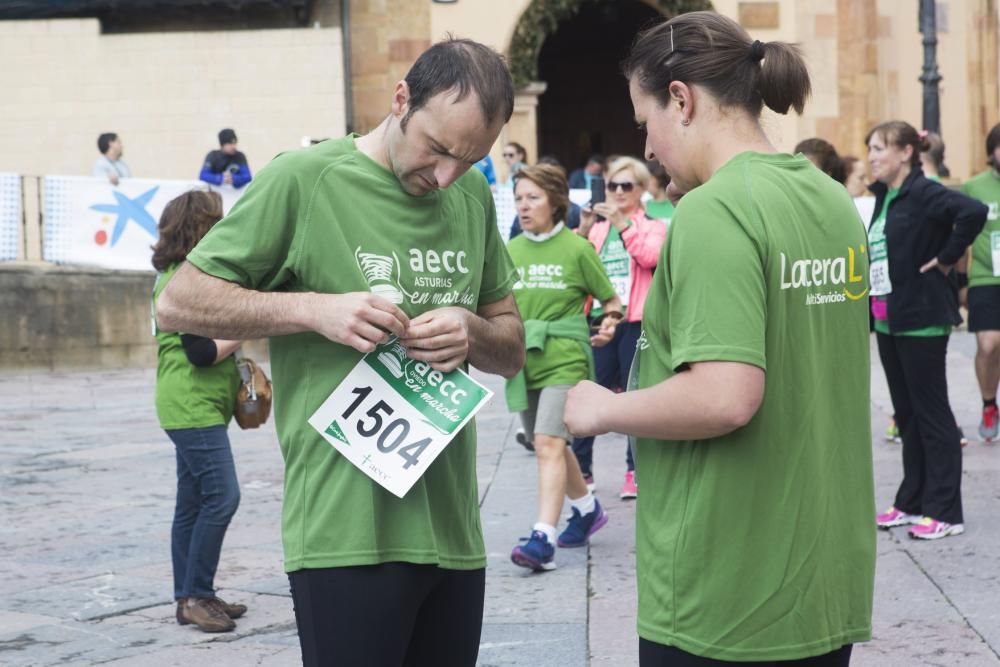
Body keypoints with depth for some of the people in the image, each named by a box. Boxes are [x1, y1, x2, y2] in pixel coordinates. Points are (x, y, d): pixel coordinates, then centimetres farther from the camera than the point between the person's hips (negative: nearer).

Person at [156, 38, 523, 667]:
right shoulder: (303, 179, -7)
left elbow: (513, 349, 17)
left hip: (454, 530, 6)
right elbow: (179, 302, -4)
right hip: (347, 535, -6)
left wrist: (471, 331, -6)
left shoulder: (473, 196, 10)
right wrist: (314, 308, -17)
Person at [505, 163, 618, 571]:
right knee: (551, 445, 18)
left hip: (564, 359, -6)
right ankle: (587, 509, 41)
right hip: (523, 360, 6)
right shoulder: (510, 251, 8)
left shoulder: (576, 249, -4)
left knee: (548, 443, -19)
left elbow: (612, 299, 5)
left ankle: (543, 539, -23)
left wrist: (609, 323, -15)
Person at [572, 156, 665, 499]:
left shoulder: (653, 226, 6)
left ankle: (635, 471, 10)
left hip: (635, 320, -2)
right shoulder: (598, 227, 13)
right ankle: (580, 468, 10)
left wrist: (623, 223, -20)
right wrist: (582, 232, -9)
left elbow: (650, 256, -15)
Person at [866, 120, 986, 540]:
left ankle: (945, 512, 4)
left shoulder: (923, 193, -15)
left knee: (932, 415, -2)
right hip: (888, 320, 8)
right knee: (907, 415, 14)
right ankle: (912, 503, 22)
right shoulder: (884, 197, 11)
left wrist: (946, 258, -20)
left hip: (921, 320, -8)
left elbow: (974, 212, -31)